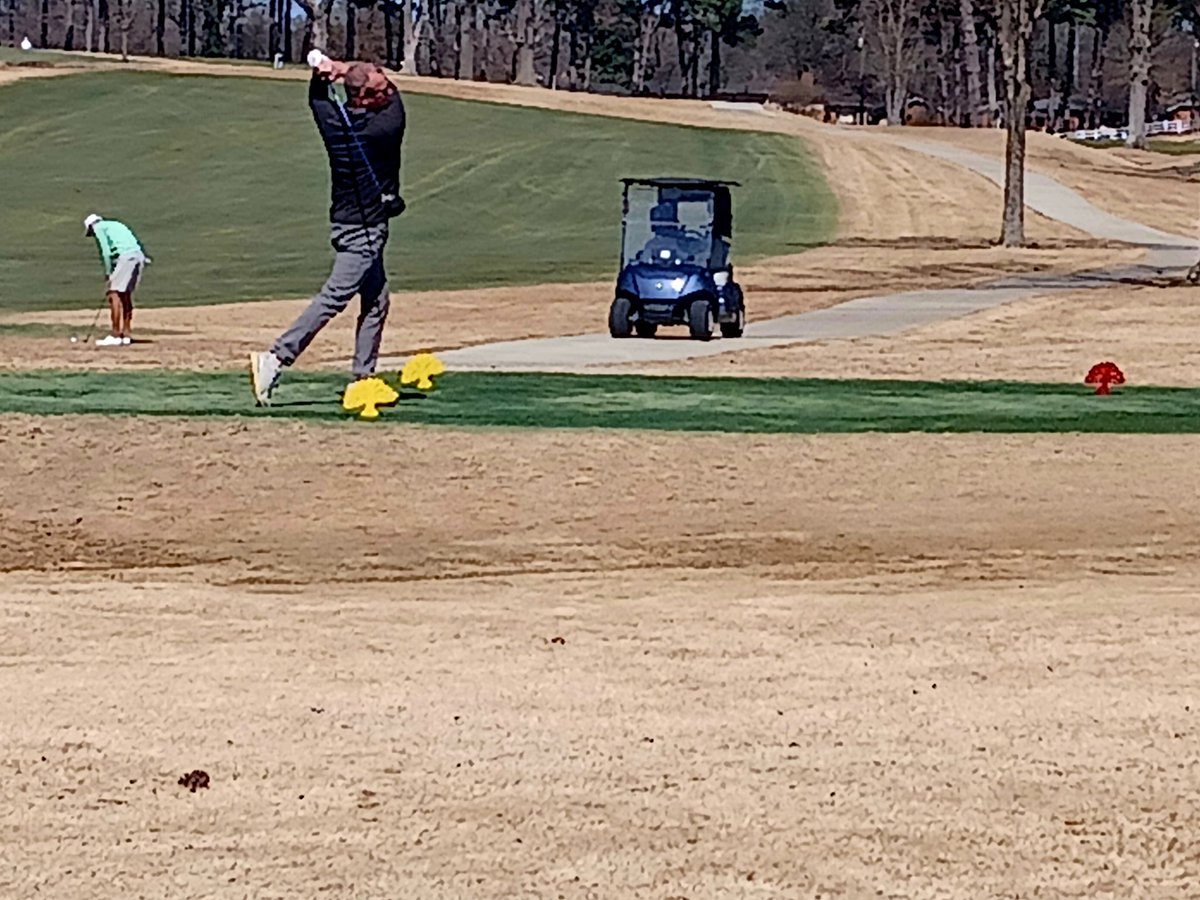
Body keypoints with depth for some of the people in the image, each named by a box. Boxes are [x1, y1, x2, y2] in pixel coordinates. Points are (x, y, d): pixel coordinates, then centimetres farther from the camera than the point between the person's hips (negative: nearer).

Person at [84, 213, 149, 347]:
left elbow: (106, 252, -4)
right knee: (126, 294, 17)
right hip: (139, 255, 8)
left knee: (114, 295, -6)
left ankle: (115, 335, -11)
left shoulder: (99, 227, 8)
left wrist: (108, 272, 2)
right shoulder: (115, 225, 31)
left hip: (125, 256, -8)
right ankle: (126, 334, 18)